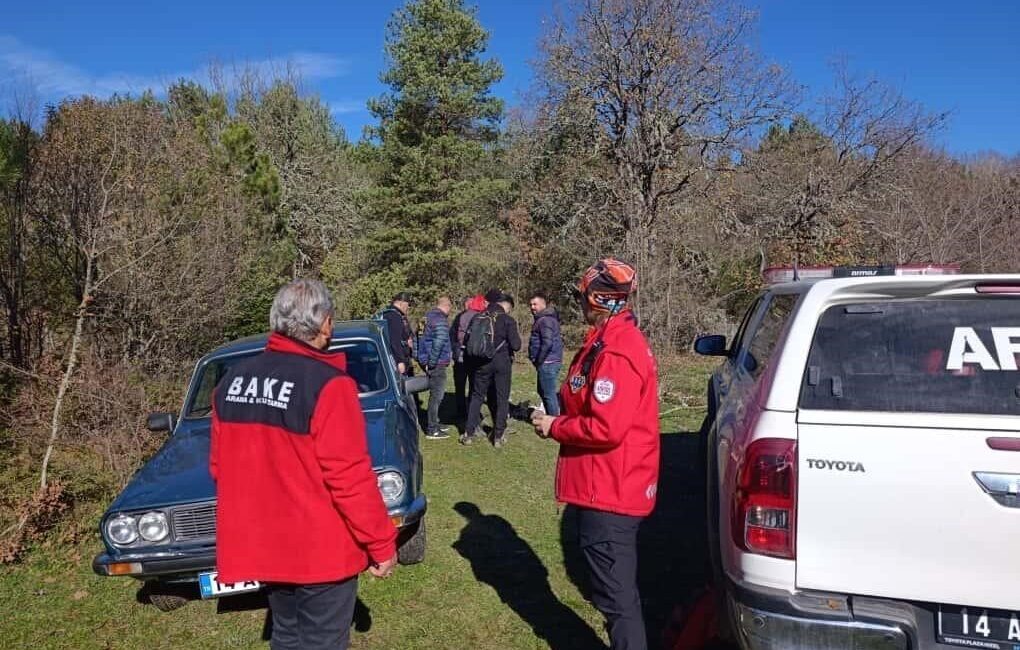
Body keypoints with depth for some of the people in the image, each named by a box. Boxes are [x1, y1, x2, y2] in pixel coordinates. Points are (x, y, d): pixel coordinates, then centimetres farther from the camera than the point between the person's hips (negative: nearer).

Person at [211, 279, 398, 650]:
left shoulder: (232, 380, 0)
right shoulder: (327, 384, -22)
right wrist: (382, 543, -11)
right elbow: (350, 477, -22)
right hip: (320, 550, -6)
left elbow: (218, 467, 8)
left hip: (261, 546, 7)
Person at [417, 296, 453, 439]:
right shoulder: (440, 320, -17)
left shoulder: (429, 316, 14)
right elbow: (439, 342, -28)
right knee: (436, 395, -3)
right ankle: (432, 430, 2)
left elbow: (421, 338, 20)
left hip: (432, 363, 10)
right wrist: (432, 361, -20)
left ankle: (434, 423, 31)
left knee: (437, 394, 20)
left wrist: (427, 360, 18)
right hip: (437, 364, -10)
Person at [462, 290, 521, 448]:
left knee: (477, 396, 13)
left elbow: (468, 343, 7)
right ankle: (499, 436, 9)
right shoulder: (508, 320, -9)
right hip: (501, 363, -3)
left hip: (481, 363, 4)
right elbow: (516, 345, -14)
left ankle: (469, 433, 13)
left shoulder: (477, 318, 4)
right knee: (501, 398, 7)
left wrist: (472, 361, 20)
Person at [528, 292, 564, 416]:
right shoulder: (548, 318, 16)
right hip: (551, 361, 11)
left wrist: (538, 361, -16)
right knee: (543, 391, 21)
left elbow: (547, 343, -26)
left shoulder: (545, 320, -16)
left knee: (548, 394, -4)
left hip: (547, 363, -11)